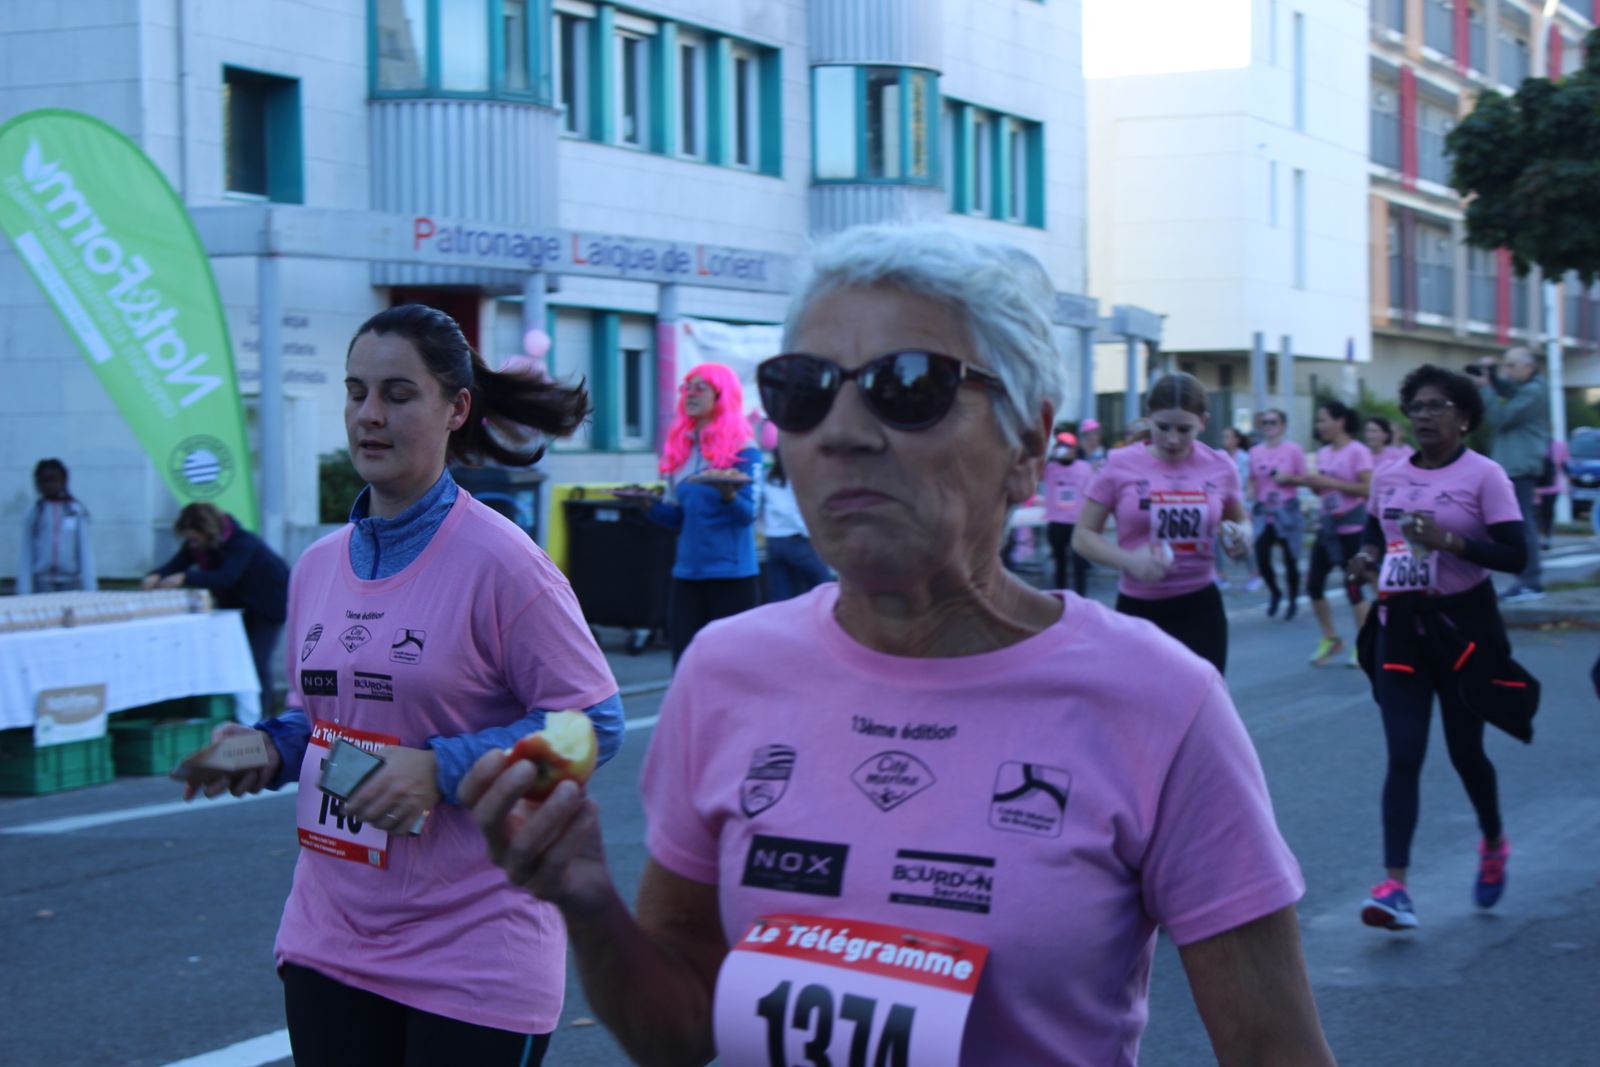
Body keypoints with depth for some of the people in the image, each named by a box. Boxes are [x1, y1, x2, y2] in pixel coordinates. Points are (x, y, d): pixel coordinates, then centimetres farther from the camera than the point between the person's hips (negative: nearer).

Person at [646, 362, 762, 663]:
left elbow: (747, 514, -12)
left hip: (732, 573, -6)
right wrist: (649, 505, -4)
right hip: (687, 573, 6)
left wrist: (728, 495, -32)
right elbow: (676, 516, 15)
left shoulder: (743, 450, -5)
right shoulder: (680, 449, 11)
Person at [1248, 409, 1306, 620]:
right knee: (1261, 558, -6)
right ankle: (1274, 593, 22)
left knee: (1290, 559, 1)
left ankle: (1293, 601, 21)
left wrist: (1288, 478, -15)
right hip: (1262, 512, 2)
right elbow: (1252, 482, 10)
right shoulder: (1255, 451, 4)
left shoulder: (1293, 450, -4)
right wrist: (1250, 505, -2)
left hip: (1287, 512, -2)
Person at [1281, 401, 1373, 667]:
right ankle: (1330, 639, 20)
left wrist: (1330, 482, -22)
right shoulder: (1323, 453, 9)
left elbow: (1368, 489, -21)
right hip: (1328, 525, 7)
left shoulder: (1357, 451, -13)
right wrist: (1302, 481, -1)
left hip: (1352, 527, -7)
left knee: (1353, 587, -4)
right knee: (1314, 584, 5)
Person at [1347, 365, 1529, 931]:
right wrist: (1367, 557, -2)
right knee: (1403, 756, -5)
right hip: (1401, 627, 4)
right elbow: (1374, 533, 21)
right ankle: (1395, 885, -12)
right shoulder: (1388, 477, 6)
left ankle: (1494, 843, 40)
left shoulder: (1483, 475, -10)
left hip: (1462, 626, -3)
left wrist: (1449, 540, -29)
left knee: (1464, 750, 10)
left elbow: (1515, 554, -16)